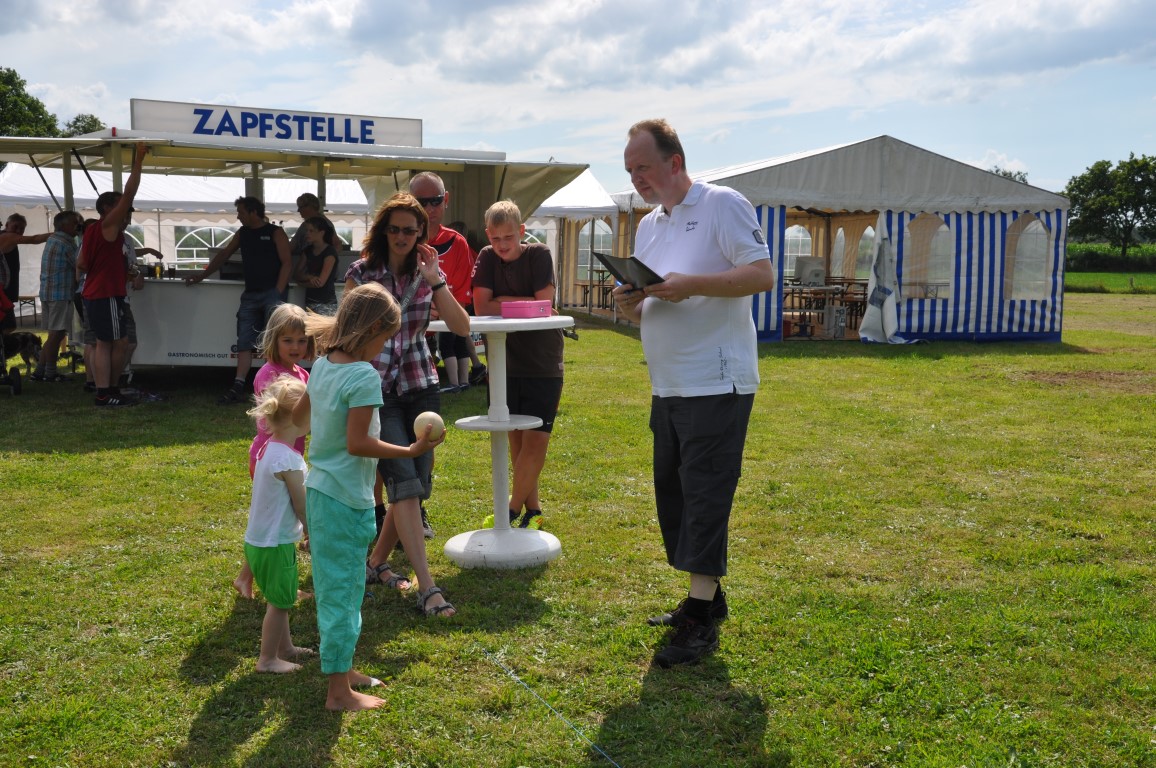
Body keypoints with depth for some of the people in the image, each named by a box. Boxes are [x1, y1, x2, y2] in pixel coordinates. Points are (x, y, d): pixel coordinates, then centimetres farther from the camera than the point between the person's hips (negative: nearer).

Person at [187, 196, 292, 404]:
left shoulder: (275, 233, -2)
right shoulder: (242, 233, 17)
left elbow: (287, 263, -8)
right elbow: (224, 254, 25)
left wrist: (278, 293, -16)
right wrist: (202, 275, 22)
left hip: (272, 294, -6)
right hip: (250, 294, 6)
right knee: (244, 342, 0)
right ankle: (238, 387, -2)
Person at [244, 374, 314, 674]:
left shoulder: (268, 448, 4)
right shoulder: (289, 459, -25)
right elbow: (302, 504, -16)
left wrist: (304, 526, 18)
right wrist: (314, 532, 0)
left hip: (259, 538, 9)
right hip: (275, 544, -9)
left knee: (281, 599, 22)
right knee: (280, 602, 5)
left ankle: (285, 647, 36)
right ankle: (268, 659, 17)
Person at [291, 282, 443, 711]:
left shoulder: (322, 365, 5)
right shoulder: (364, 376, -20)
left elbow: (300, 417, 19)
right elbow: (358, 443, -23)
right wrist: (410, 451, -18)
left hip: (318, 490, 9)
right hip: (346, 499, -9)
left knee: (334, 587, 19)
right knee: (344, 591, 1)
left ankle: (342, 670, 33)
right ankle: (339, 691, 11)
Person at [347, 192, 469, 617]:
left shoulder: (427, 272, 6)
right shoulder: (362, 272, -3)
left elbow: (462, 327, -5)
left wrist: (435, 281, -15)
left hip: (420, 386, 4)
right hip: (377, 388, -4)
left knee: (418, 485, 5)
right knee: (404, 481, -13)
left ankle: (376, 562, 26)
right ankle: (428, 587, -15)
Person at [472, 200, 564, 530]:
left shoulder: (539, 255, -6)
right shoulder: (488, 257, 0)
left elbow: (544, 304, -16)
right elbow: (481, 306, -10)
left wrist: (504, 301, -8)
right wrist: (524, 305, -12)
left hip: (543, 365, -3)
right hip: (506, 363, 3)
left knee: (536, 440, -7)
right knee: (516, 439, 6)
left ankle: (512, 510, 3)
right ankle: (532, 509, 17)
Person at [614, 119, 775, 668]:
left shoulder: (722, 205, -7)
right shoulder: (647, 225, 17)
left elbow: (762, 275, -15)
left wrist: (691, 284, -24)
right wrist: (629, 303, -3)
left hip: (716, 384, -8)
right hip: (668, 387, 9)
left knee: (704, 497, -8)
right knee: (672, 493, 12)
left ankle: (701, 621, -3)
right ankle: (706, 595, 25)